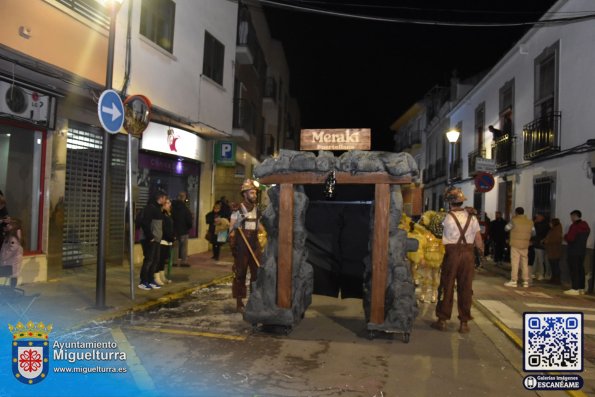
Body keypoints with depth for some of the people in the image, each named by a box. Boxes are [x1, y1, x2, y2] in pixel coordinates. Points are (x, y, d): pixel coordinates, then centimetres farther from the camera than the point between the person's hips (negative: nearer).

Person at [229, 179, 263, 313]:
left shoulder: (258, 210, 9)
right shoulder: (237, 210, -7)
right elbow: (232, 230, -8)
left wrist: (261, 243, 8)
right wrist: (233, 247, -13)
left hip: (254, 245, 5)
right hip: (241, 246, -5)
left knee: (257, 273, 6)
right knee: (240, 274, 1)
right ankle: (239, 303, 10)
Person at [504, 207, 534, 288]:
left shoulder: (514, 220, -8)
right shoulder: (530, 222, 6)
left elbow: (506, 228, 2)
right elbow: (532, 232, 13)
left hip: (515, 244, -5)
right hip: (525, 245, 5)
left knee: (515, 263, -3)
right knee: (525, 263, 9)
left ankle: (513, 281, -3)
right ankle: (526, 281, 11)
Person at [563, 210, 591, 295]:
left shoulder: (574, 226, -15)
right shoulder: (586, 227, 13)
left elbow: (570, 238, -21)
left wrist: (565, 236, 1)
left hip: (573, 251, -8)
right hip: (582, 250, 9)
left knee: (574, 270, -6)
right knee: (580, 269, 12)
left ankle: (575, 289, -8)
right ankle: (581, 288, 16)